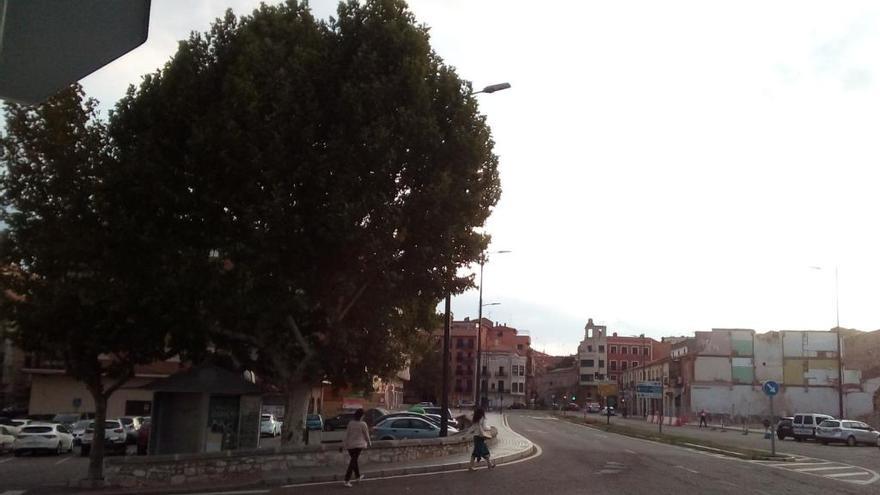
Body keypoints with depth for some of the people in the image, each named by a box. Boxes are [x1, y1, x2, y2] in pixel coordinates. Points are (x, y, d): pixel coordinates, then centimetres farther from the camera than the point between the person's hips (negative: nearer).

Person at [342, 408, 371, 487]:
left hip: (349, 445, 5)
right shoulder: (363, 424, -11)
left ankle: (358, 476, 39)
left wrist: (344, 444, 8)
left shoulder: (350, 423, 2)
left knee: (354, 460, 21)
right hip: (358, 445, -5)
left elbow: (347, 434, 4)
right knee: (353, 462, -6)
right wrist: (369, 442, 15)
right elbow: (366, 435, -2)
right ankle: (347, 480, -13)